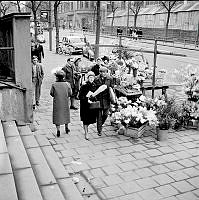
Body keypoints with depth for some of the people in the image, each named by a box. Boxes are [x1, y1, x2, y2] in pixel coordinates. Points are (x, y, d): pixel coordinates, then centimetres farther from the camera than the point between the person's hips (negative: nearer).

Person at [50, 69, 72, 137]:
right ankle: (66, 128, 33)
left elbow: (51, 93, -5)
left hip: (57, 103, -2)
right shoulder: (67, 84, -9)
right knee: (66, 114, 20)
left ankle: (58, 130, 2)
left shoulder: (54, 85, -13)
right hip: (65, 102, 2)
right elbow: (70, 93, -3)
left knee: (57, 115, 8)